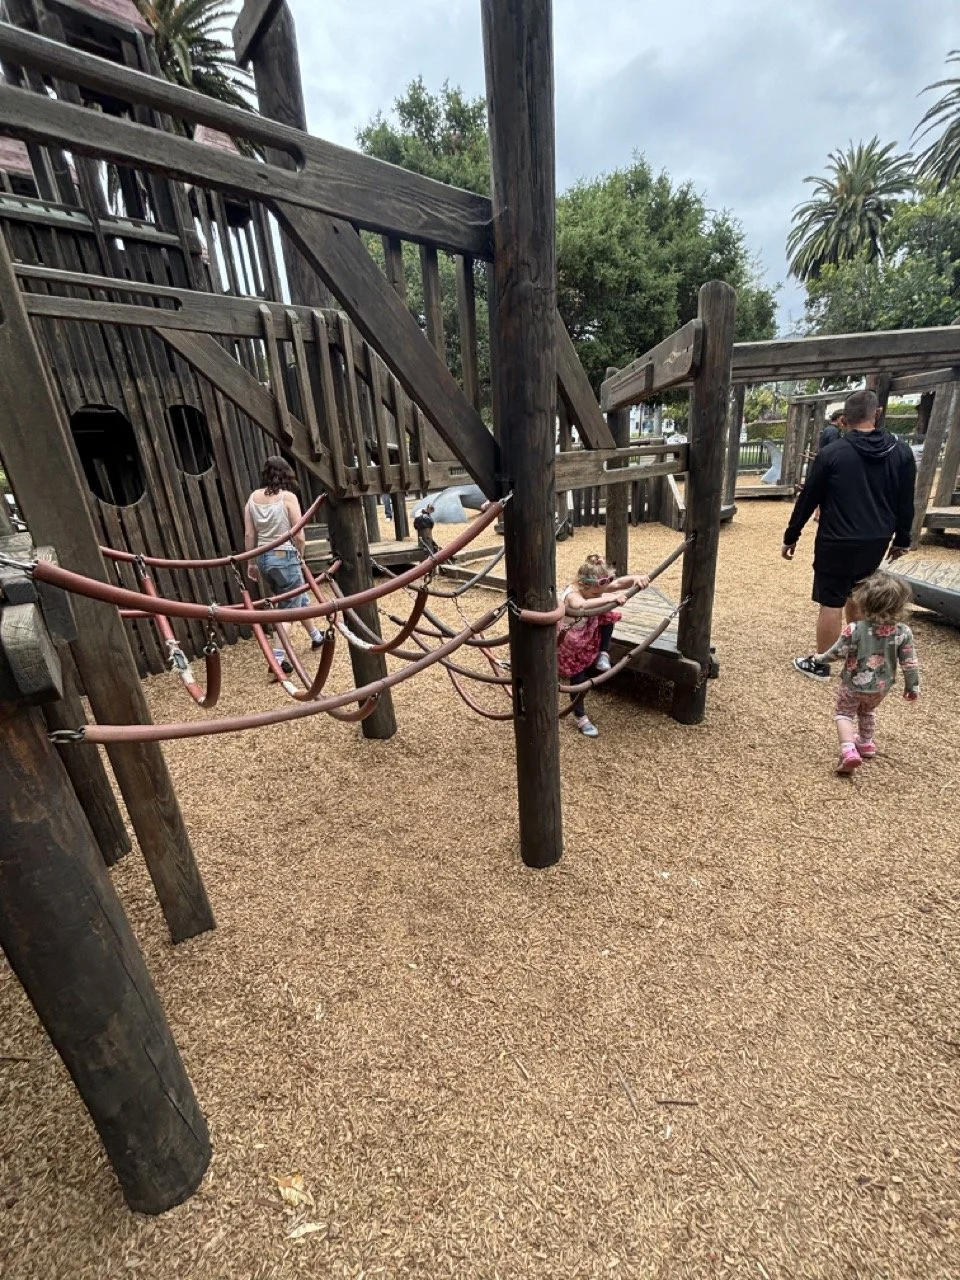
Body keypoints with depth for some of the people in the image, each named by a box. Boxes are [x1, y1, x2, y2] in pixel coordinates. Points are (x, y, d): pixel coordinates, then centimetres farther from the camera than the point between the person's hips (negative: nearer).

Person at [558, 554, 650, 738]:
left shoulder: (595, 588, -16)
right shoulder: (572, 594, -36)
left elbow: (620, 582, -23)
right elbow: (582, 605, -60)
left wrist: (636, 577, -44)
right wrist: (609, 598, -67)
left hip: (590, 635, 6)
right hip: (569, 644, -6)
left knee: (607, 618, -18)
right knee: (579, 678, 3)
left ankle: (603, 656, -4)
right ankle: (579, 716, 23)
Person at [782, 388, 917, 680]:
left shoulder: (831, 453, -10)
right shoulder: (902, 453, 3)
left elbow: (807, 500, -6)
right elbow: (906, 503, 8)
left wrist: (791, 537, 2)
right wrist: (902, 539, 19)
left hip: (837, 542, -5)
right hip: (876, 541, 5)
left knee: (831, 604, 1)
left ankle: (819, 664, 11)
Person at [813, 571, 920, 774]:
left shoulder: (854, 630, -27)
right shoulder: (903, 632, -15)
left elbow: (838, 653, -17)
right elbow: (910, 663, -7)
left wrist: (821, 658, 5)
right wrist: (913, 686, 8)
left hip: (852, 685, -4)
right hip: (881, 688, 4)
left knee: (844, 713, 14)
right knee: (868, 712, 29)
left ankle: (848, 749, -4)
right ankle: (866, 743, 45)